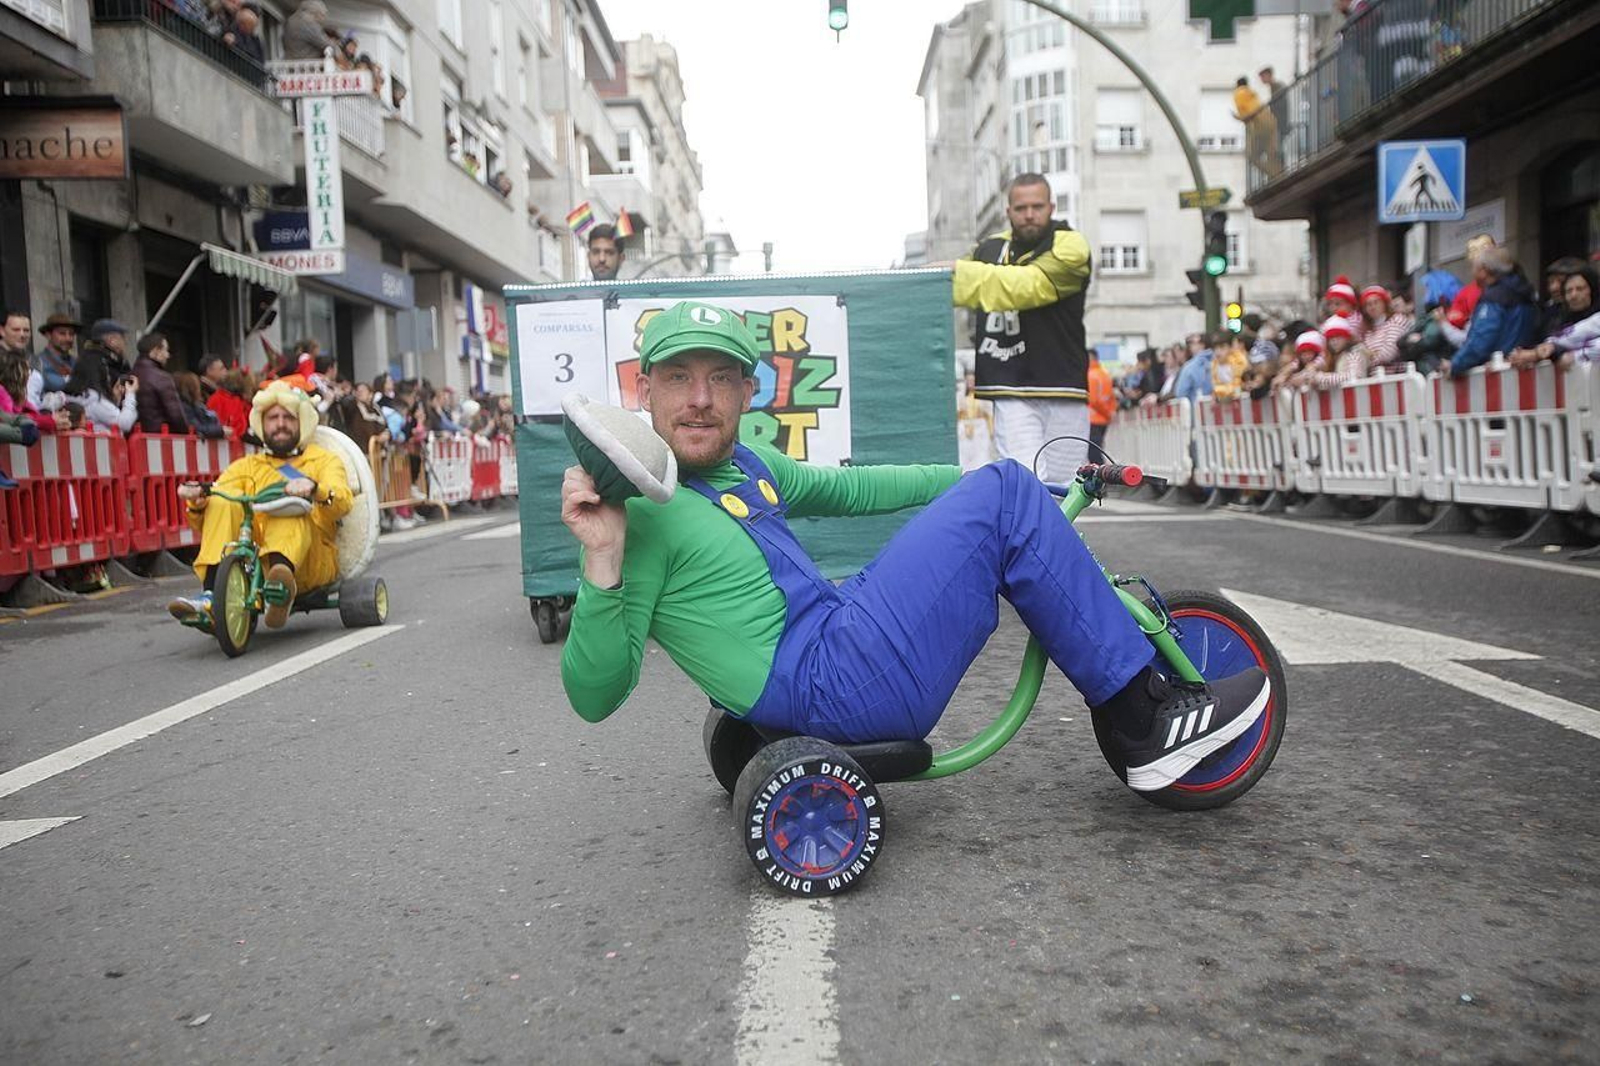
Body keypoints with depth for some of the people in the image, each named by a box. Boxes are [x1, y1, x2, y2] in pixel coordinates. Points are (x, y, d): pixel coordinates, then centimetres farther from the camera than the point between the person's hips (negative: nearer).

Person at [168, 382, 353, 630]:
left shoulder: (324, 460, 18)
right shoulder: (246, 466, 24)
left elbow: (343, 502, -6)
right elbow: (206, 525, 10)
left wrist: (315, 489, -29)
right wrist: (197, 505, -14)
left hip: (313, 562, -2)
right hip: (256, 560, 3)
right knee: (227, 499, -17)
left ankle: (284, 579, -56)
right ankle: (210, 597, -31)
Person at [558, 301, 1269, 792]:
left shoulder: (744, 463, 13)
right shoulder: (641, 509, -13)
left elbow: (847, 489, 26)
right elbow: (594, 696, -18)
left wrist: (966, 477, 25)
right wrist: (603, 560, -34)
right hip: (837, 682, -10)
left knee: (993, 489, 20)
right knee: (1004, 496, -11)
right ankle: (1147, 722, -1)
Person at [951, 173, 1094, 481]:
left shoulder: (1069, 247, -3)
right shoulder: (989, 249, 13)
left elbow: (1029, 285, -20)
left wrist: (959, 271, -25)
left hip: (1062, 388, -1)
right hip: (1011, 390, 2)